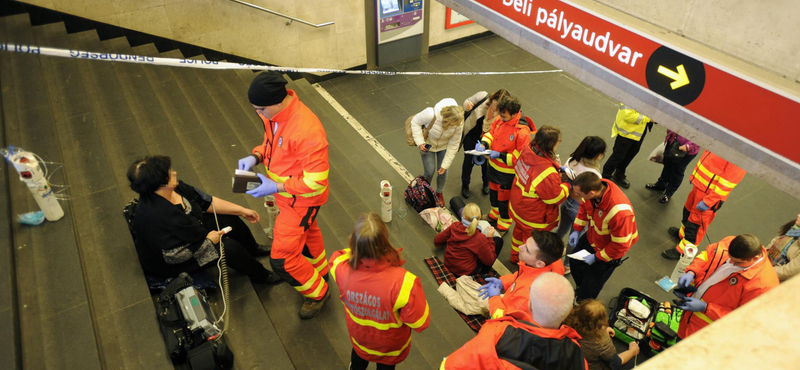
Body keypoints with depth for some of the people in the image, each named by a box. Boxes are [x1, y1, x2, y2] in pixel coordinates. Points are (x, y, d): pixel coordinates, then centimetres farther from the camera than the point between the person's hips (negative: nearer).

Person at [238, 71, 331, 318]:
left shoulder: (306, 131, -38)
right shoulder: (273, 113, -11)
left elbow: (316, 183, -31)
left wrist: (276, 187, -28)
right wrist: (257, 156, -8)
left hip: (302, 200, -9)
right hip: (283, 190, 9)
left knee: (282, 258, 0)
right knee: (306, 231, 30)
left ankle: (317, 293, 27)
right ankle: (320, 272, 58)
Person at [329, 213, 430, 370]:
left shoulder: (342, 270, -35)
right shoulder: (403, 282, -46)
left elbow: (336, 256, -8)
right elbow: (420, 323, -30)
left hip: (359, 336, 2)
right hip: (390, 345, -2)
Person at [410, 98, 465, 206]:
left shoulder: (459, 124, -31)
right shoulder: (431, 114, -41)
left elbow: (453, 145, -20)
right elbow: (415, 122, -22)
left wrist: (445, 164, -17)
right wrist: (420, 142, -27)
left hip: (444, 146, 2)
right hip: (428, 143, -2)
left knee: (443, 170, 7)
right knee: (429, 171, -1)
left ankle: (440, 193, 38)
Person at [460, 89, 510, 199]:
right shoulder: (482, 97, -31)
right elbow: (468, 101, -9)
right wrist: (467, 105, -32)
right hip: (471, 133, 1)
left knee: (485, 160, 15)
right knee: (469, 159, 12)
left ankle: (486, 183, 49)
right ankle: (465, 185, 39)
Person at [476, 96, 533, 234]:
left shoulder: (522, 132, -31)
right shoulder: (500, 119, -12)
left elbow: (521, 157, -25)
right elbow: (491, 133, 6)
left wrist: (500, 155, -31)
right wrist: (483, 143, -14)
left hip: (508, 173, -7)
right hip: (494, 166, 7)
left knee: (504, 198, 14)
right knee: (493, 192, 29)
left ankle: (504, 224, 40)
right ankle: (494, 214, 57)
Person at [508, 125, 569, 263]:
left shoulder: (528, 151, -19)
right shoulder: (548, 175, -42)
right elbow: (556, 197, -25)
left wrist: (558, 168, -4)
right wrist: (567, 185, -9)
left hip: (517, 207, 8)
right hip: (534, 219, -8)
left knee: (519, 231, 35)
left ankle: (515, 257, 62)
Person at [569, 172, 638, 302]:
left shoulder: (619, 212, -46)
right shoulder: (594, 187, -27)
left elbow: (620, 245, -31)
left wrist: (596, 257, -20)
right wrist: (576, 229, -5)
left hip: (609, 251, -6)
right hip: (591, 238, 6)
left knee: (590, 285, 11)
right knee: (575, 263, 26)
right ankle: (581, 290, 55)